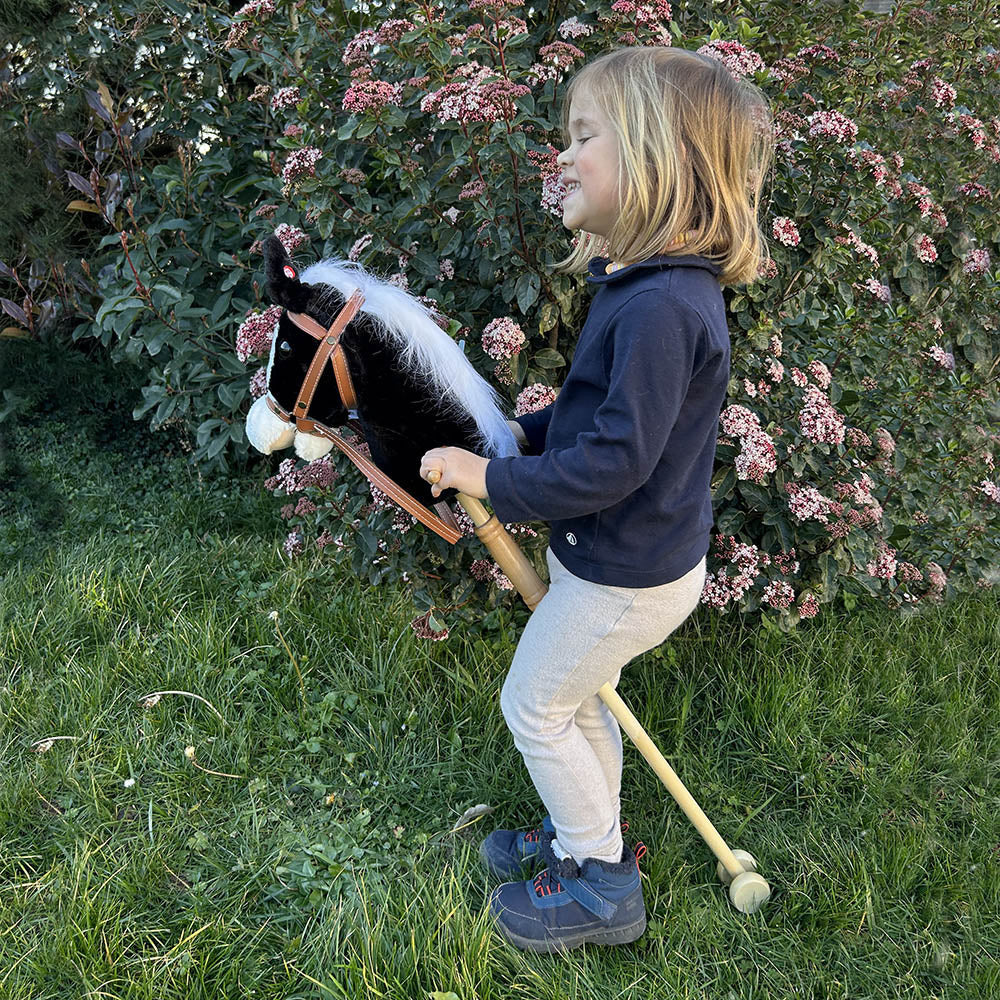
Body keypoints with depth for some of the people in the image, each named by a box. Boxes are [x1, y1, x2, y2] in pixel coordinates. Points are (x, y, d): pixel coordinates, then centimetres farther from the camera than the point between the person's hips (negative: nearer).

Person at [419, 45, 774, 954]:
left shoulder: (660, 308, -31)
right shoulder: (650, 286, 2)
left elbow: (614, 461, -31)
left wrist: (493, 481, -21)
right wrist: (515, 436, 4)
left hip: (625, 577, -9)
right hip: (623, 558, 9)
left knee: (535, 707, 9)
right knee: (580, 700, 25)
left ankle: (603, 889, 27)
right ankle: (591, 837, 47)